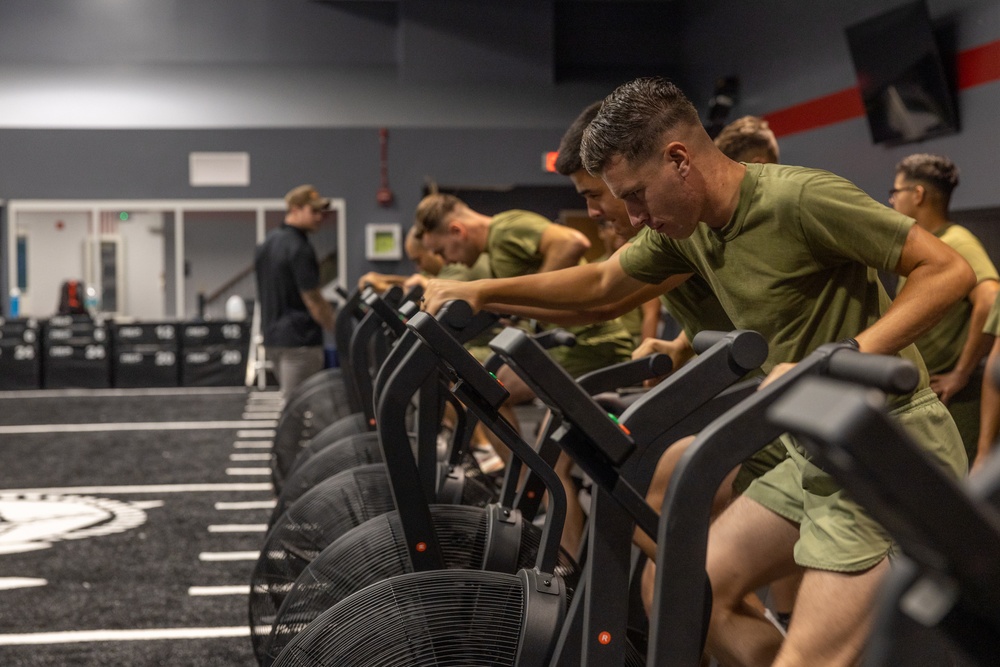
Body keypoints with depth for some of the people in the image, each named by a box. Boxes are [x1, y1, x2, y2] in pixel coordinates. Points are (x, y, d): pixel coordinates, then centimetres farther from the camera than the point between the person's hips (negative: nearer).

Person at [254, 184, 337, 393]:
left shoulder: (266, 244, 13)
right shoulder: (299, 248, -16)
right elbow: (312, 300, -16)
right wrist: (336, 329, -4)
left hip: (272, 337, 9)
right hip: (299, 339, -9)